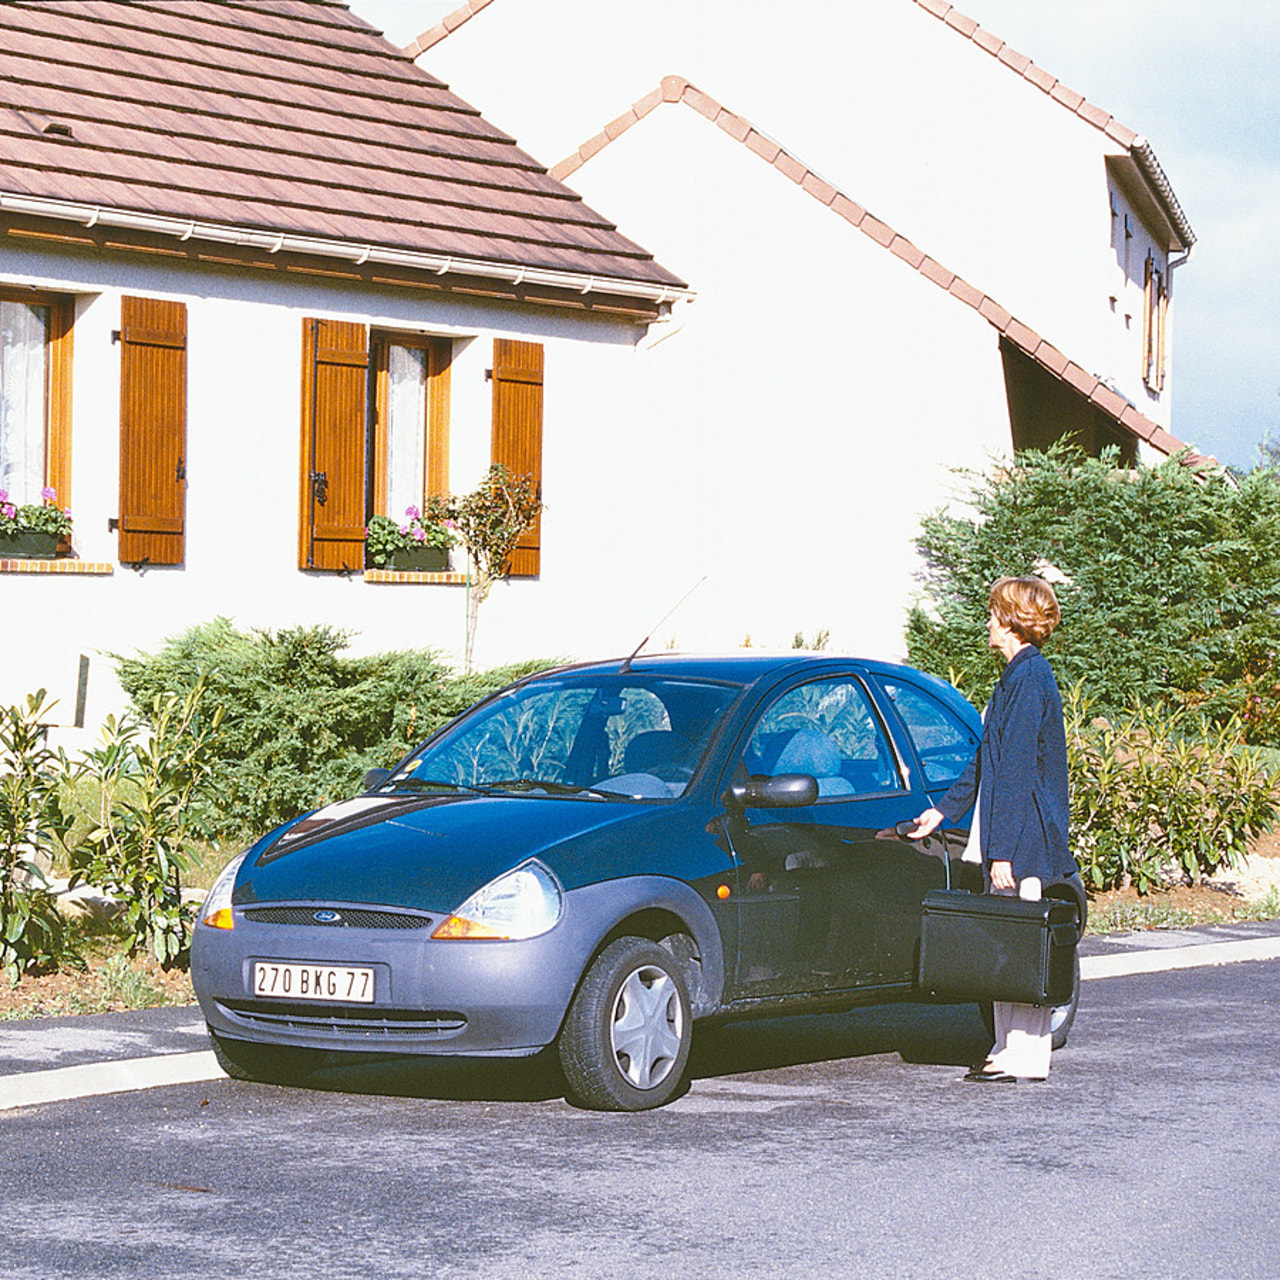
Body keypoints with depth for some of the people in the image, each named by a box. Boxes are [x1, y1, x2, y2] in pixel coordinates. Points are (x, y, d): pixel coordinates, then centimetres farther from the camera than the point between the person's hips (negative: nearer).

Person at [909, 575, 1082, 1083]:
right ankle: (1009, 1050, 16)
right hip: (1009, 839, 10)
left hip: (1023, 835, -10)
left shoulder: (1029, 678, -15)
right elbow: (987, 759, 26)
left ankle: (1027, 1059, -4)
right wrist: (944, 810, 31)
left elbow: (1017, 770, -20)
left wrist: (1004, 850, -22)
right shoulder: (1019, 675, 17)